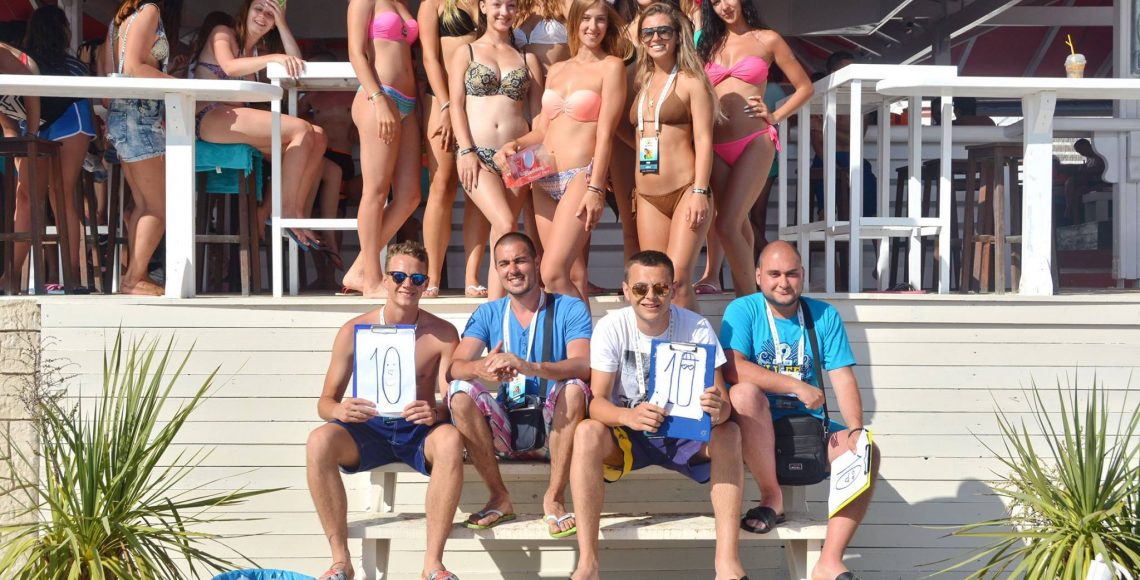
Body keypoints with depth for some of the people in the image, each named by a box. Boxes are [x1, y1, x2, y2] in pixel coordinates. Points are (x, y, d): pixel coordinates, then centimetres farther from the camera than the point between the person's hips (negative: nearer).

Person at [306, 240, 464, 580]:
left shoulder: (442, 334, 0)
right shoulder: (354, 331, 1)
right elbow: (325, 401, 2)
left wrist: (436, 411, -30)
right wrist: (339, 410, -23)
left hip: (419, 430, -1)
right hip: (368, 430, 1)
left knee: (451, 440, -35)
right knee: (319, 442, -30)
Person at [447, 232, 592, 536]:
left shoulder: (569, 309, -1)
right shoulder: (488, 314, 8)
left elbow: (583, 365, -21)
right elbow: (454, 367, -8)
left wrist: (530, 368, -40)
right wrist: (482, 367, -33)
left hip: (554, 430, -3)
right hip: (506, 430, 3)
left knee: (575, 387, -31)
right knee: (460, 393, -22)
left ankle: (555, 498, -20)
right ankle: (500, 498, -12)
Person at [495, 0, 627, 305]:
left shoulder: (611, 67, 0)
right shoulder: (557, 70, 18)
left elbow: (605, 132, -7)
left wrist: (596, 188, -14)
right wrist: (515, 145, 1)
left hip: (580, 177, -6)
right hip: (544, 180, 6)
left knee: (553, 274, -16)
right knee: (574, 276, 5)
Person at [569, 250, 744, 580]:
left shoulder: (697, 328, -10)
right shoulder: (612, 327, -11)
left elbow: (722, 400, -14)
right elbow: (597, 401, -18)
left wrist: (717, 409, -40)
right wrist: (629, 416, -42)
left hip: (685, 434, 1)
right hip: (627, 434, -1)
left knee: (728, 434, -29)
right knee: (587, 433, -32)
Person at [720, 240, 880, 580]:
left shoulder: (824, 316, 6)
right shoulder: (743, 310, -4)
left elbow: (843, 378, -2)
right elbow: (733, 368, -21)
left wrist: (856, 430, -18)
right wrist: (796, 386, -25)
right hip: (758, 428, -3)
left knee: (866, 453, -20)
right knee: (744, 393, -34)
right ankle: (772, 497, -18)